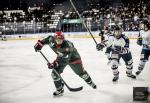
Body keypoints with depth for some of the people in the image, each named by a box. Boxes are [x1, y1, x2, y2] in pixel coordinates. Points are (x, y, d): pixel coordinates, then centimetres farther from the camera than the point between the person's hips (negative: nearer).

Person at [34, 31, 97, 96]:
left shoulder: (67, 45, -42)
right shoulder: (52, 41, -27)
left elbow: (64, 59, -43)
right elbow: (48, 39, 0)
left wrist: (55, 63, -51)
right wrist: (40, 43, -5)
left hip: (73, 57, -4)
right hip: (61, 57, 4)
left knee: (81, 72, 9)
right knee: (54, 73, -11)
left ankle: (90, 82, 39)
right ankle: (60, 90, 5)